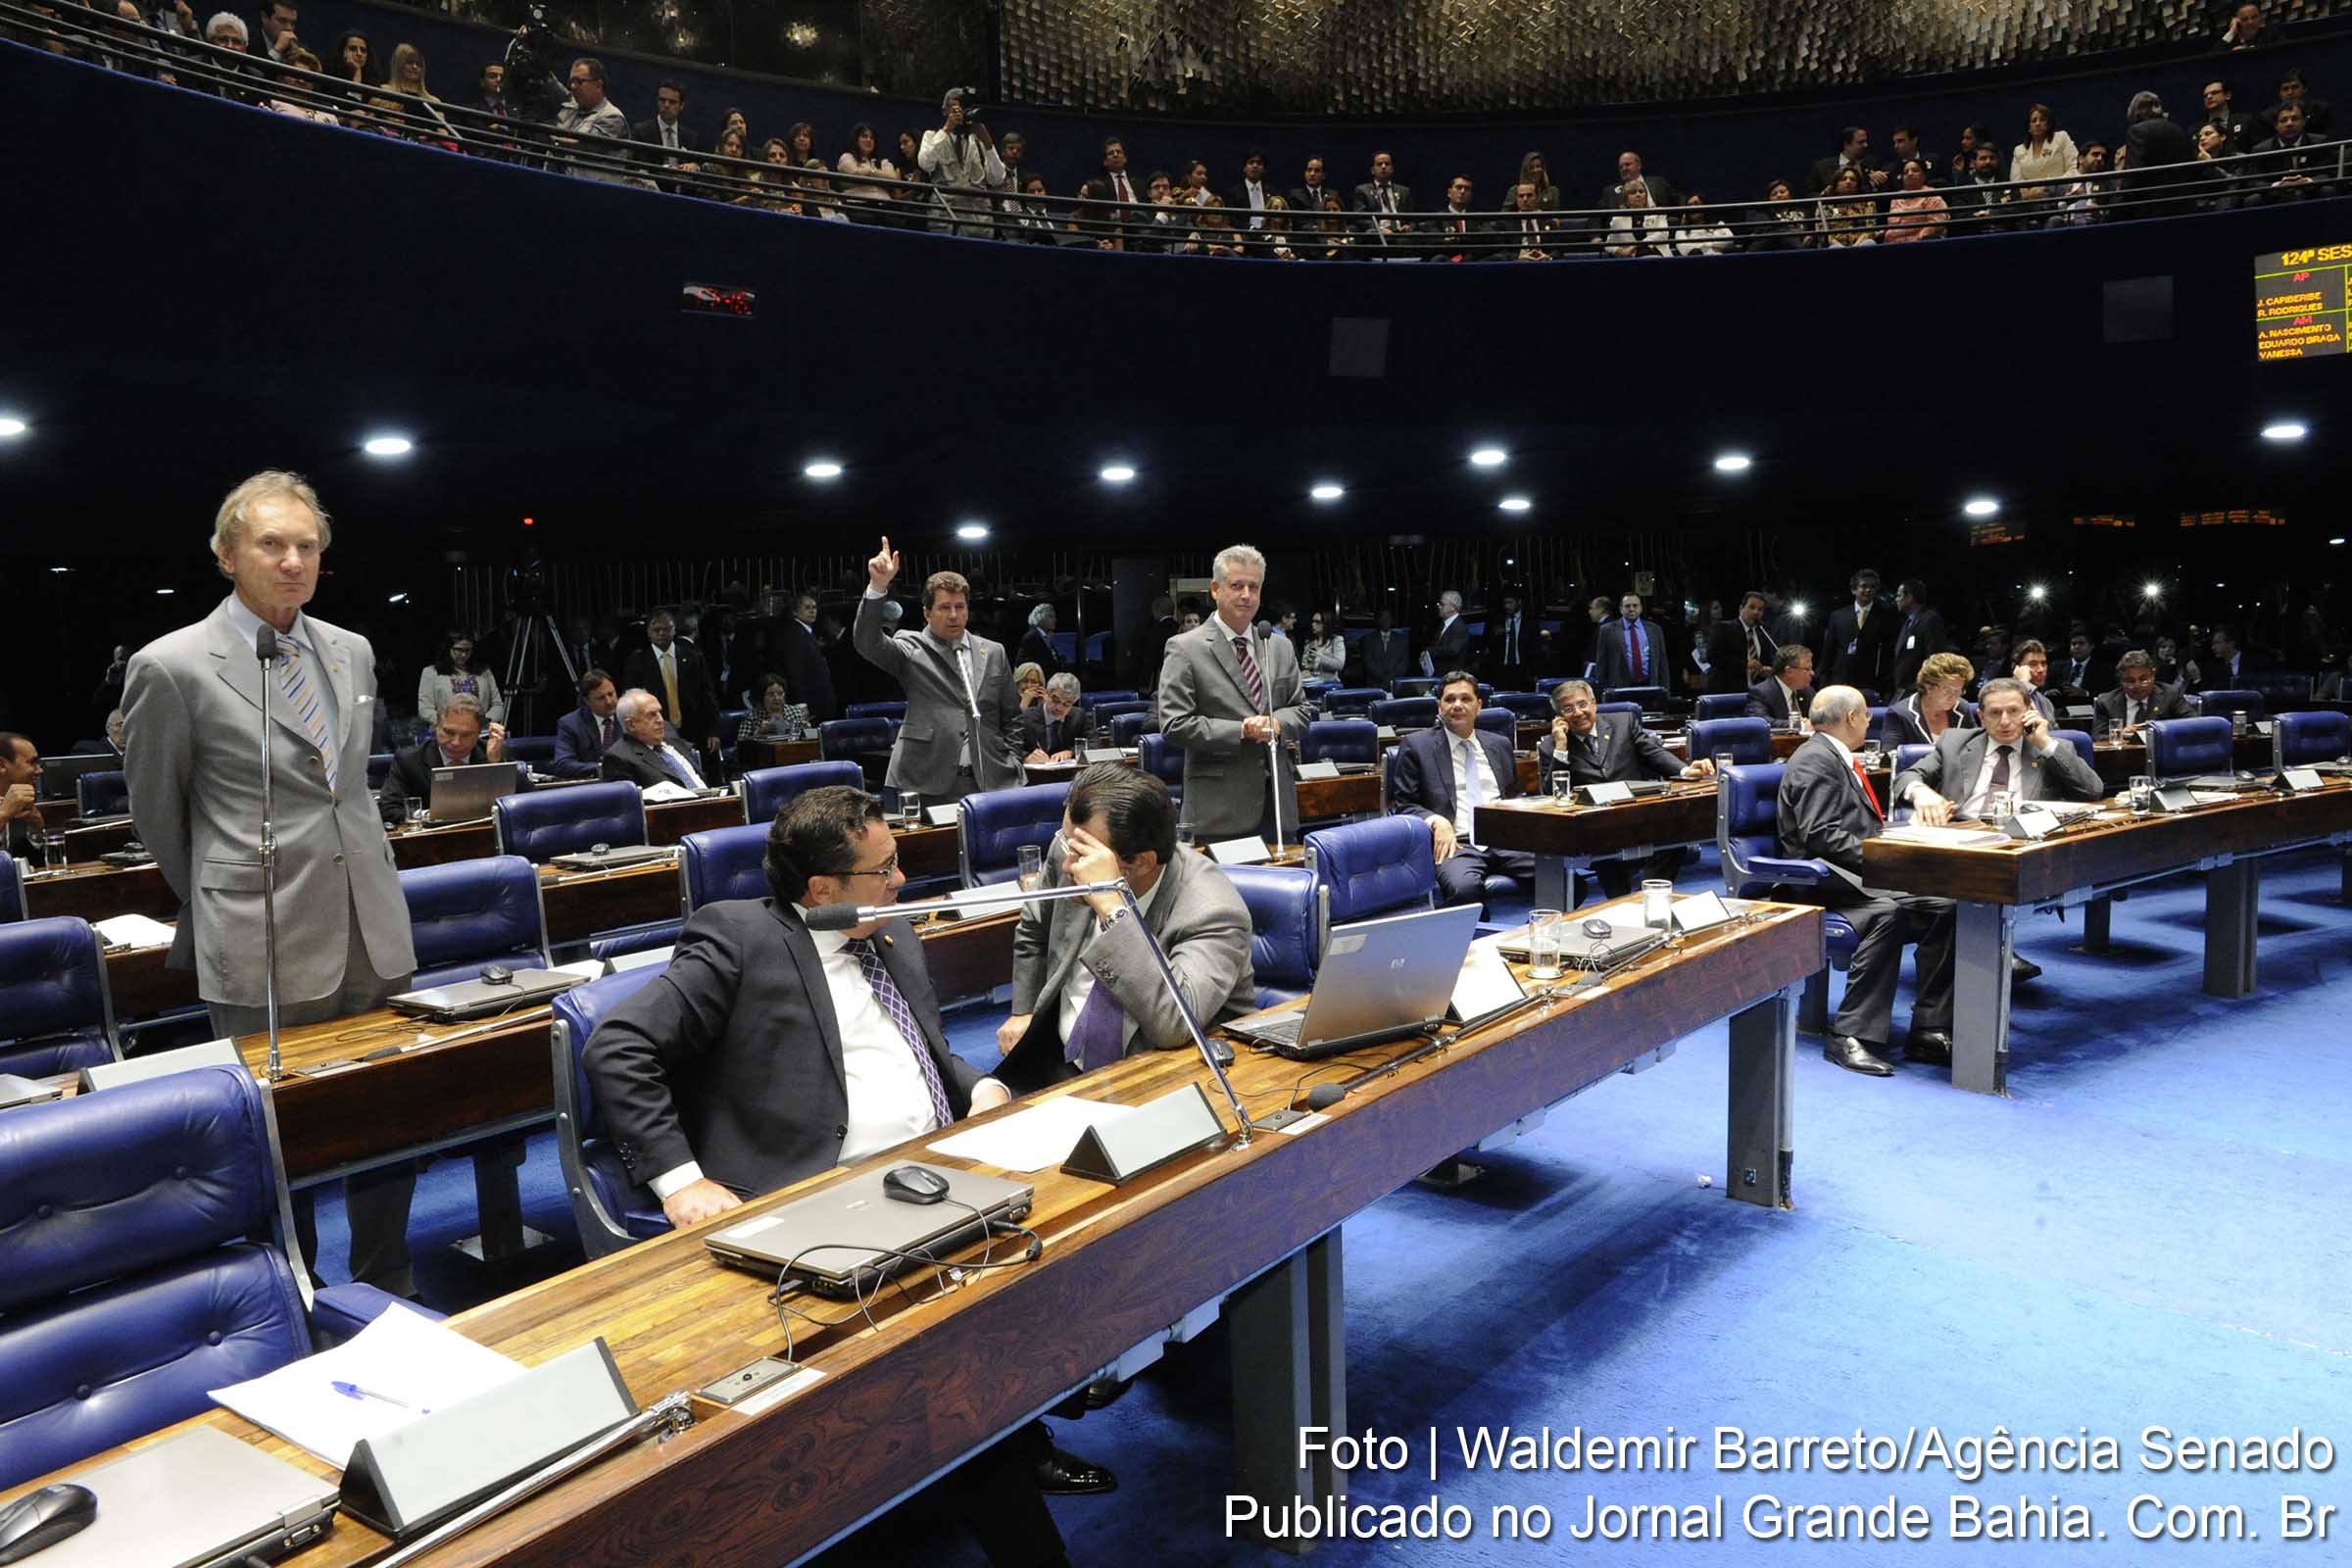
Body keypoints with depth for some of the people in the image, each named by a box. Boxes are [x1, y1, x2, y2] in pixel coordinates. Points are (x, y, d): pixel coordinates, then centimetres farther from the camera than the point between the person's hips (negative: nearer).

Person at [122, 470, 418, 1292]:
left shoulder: (352, 653, 10)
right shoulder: (171, 667, -7)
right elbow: (155, 816, 5)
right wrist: (220, 903, 14)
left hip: (374, 938, 5)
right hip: (265, 951, -5)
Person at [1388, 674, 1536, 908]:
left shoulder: (1500, 745, 22)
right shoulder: (1417, 745, 9)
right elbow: (1403, 804, 6)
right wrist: (1436, 821, -14)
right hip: (1457, 842, -4)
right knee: (1464, 887, -38)